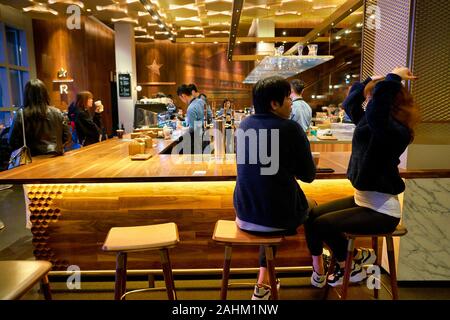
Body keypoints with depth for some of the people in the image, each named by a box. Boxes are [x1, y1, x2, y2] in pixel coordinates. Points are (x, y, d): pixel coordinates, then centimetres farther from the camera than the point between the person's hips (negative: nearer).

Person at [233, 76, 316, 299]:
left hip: (245, 213, 4)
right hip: (278, 215, -4)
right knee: (311, 206, 27)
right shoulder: (290, 128, -14)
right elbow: (308, 175, -6)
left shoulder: (244, 125, 4)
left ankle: (263, 285, 30)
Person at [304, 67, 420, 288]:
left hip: (382, 210, -9)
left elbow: (375, 112, -42)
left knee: (322, 224, -15)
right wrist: (372, 80, 11)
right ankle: (318, 272, 14)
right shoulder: (369, 124, 5)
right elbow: (350, 103, 20)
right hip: (362, 199, 9)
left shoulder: (397, 131, -21)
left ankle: (357, 258, 14)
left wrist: (394, 78, -30)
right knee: (311, 216, 1)